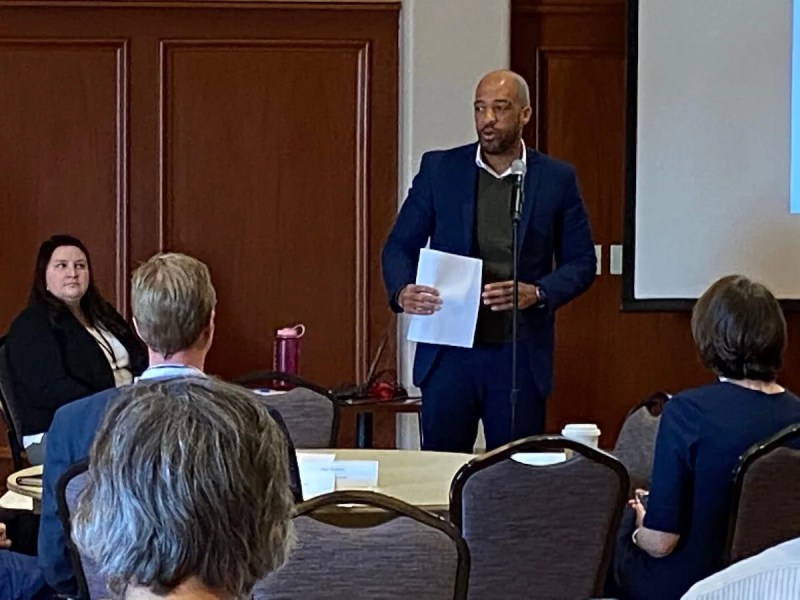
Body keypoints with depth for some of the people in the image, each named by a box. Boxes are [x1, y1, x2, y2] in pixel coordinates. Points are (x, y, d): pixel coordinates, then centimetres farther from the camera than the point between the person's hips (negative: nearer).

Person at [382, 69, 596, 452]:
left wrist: (538, 294, -13)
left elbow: (581, 262, 6)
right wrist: (402, 291, -15)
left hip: (520, 356, 0)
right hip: (448, 352, 0)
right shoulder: (439, 169, 4)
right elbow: (399, 245, 6)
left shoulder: (557, 179, 3)